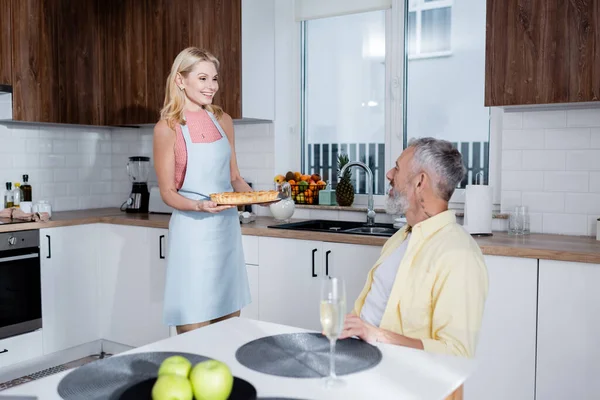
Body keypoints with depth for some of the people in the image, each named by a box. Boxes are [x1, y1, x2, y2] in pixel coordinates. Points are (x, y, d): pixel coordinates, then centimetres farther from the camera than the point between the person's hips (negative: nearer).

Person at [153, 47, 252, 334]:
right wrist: (199, 206, -24)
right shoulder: (168, 128, -6)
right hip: (192, 232, -5)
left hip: (227, 227, 5)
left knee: (230, 328, 12)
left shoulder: (223, 121, 8)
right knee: (195, 334, 0)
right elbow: (167, 192, -5)